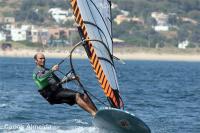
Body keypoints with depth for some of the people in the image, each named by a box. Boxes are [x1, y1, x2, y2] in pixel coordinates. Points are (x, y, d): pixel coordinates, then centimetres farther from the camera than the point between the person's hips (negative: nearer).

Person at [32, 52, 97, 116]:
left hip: (59, 89, 8)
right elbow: (41, 78, -19)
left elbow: (59, 81, 33)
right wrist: (52, 70, -30)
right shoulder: (36, 71, 5)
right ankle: (93, 113, -34)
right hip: (52, 93, -8)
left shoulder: (47, 70, 32)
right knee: (76, 95, -26)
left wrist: (71, 78, 18)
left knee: (84, 96, -9)